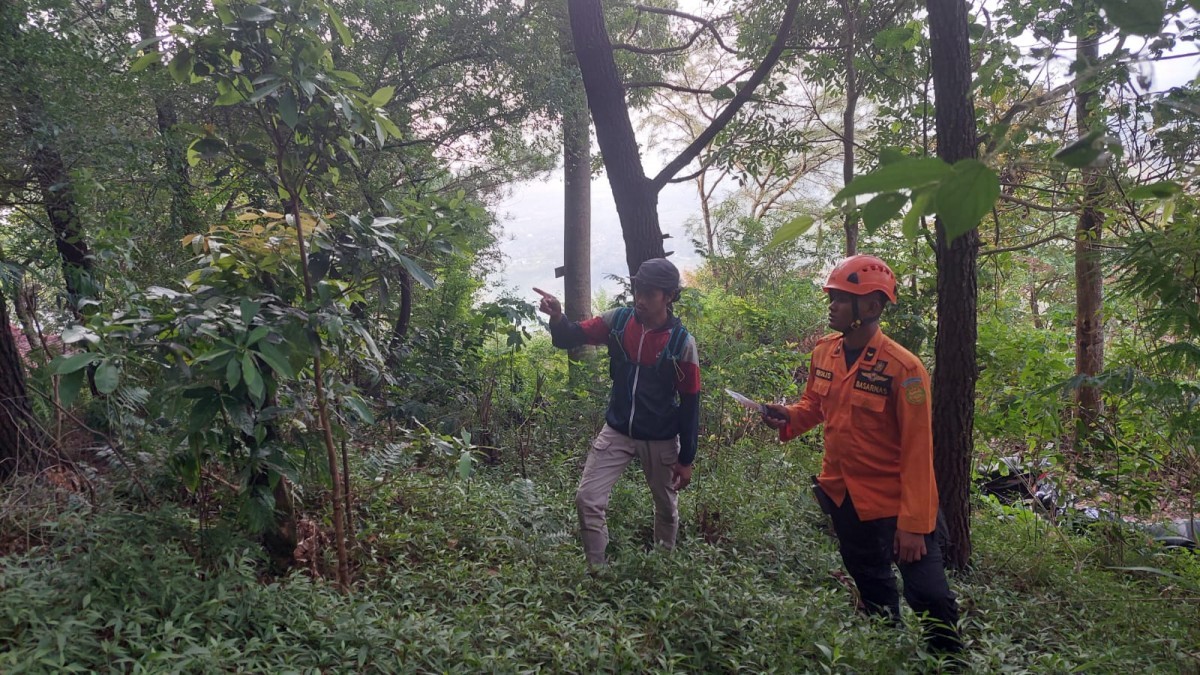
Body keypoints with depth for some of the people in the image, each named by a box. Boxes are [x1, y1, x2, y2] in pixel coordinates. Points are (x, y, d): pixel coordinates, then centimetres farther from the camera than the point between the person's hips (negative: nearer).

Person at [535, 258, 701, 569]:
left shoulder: (683, 342, -16)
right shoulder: (618, 321, -9)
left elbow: (690, 403, -9)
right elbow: (570, 338, -9)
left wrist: (686, 458, -6)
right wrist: (557, 317, -34)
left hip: (661, 440, -2)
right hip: (616, 431, 2)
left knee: (666, 508, 16)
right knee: (587, 499, -6)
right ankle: (597, 571, 11)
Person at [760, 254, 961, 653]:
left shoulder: (902, 368, -23)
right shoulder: (824, 352, -3)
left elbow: (917, 451, -22)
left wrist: (913, 522, -22)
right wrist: (789, 418, -9)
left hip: (894, 503, -6)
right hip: (843, 496, 7)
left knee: (929, 599, 0)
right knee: (872, 591, 24)